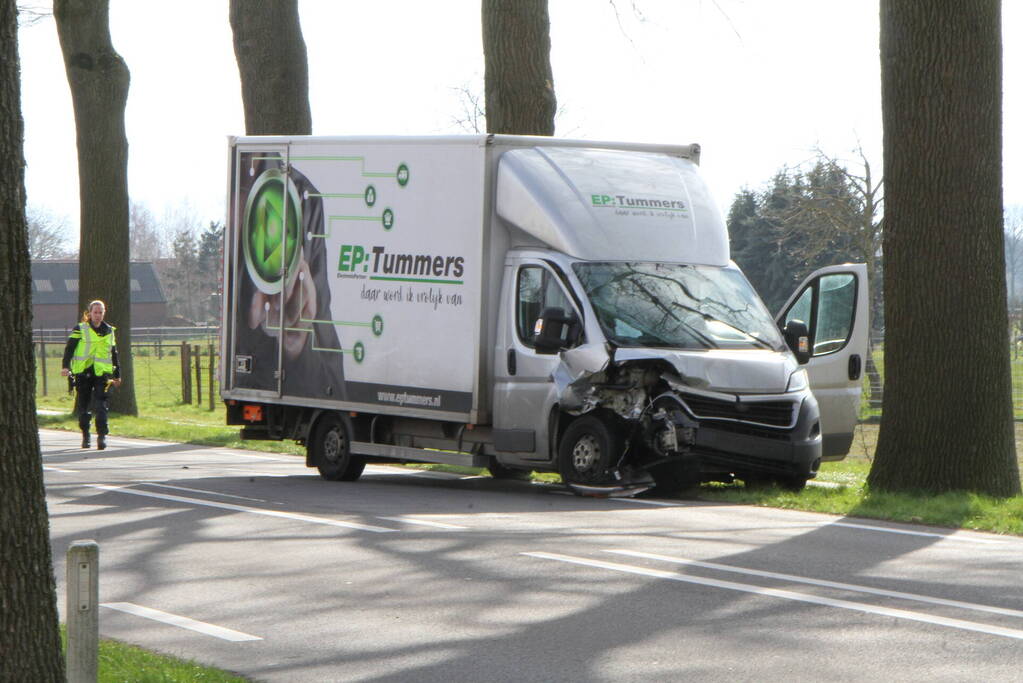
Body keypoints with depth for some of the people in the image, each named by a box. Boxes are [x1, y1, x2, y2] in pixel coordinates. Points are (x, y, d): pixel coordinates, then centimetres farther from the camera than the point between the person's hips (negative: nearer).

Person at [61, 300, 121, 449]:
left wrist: (117, 375, 25)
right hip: (83, 372, -1)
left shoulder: (109, 331, 14)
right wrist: (66, 366, -17)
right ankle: (85, 434, 20)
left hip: (102, 372, 1)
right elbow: (69, 348, -3)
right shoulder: (80, 329, 4)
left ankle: (102, 435, -12)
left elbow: (114, 354, 22)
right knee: (83, 405, 5)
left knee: (102, 406, -12)